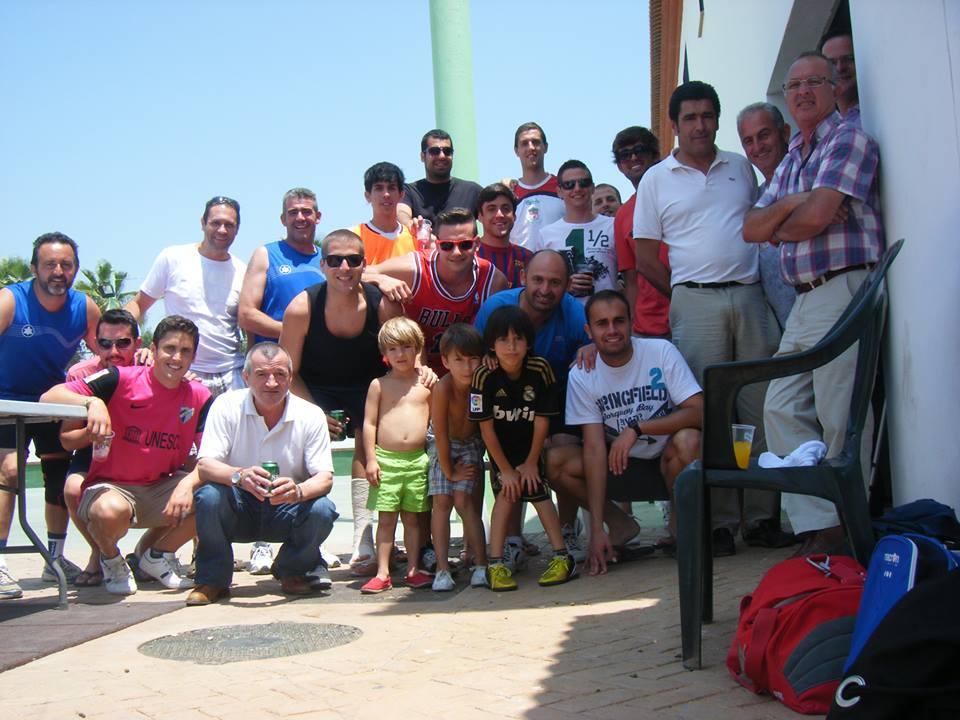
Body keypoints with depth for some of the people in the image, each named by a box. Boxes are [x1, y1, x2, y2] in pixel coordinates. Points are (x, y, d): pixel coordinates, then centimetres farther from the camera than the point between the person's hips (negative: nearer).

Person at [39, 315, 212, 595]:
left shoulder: (200, 398, -1)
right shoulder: (120, 380, -10)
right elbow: (49, 397, -15)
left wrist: (188, 483, -24)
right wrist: (93, 402, -34)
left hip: (162, 489, 4)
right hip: (111, 487, -3)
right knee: (111, 511, -39)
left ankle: (159, 556, 6)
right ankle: (112, 561, 1)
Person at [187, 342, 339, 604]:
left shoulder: (311, 415, -8)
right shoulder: (227, 406, -9)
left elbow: (325, 478, -14)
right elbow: (205, 466, -18)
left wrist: (298, 491, -38)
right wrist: (239, 476, -41)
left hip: (286, 512, 1)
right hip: (238, 511, -1)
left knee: (322, 510, -28)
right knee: (208, 495, -31)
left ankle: (291, 571, 4)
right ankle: (213, 580, -7)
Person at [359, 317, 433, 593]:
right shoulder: (379, 385, 3)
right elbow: (369, 423, 2)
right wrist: (371, 459, -5)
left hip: (417, 460, 1)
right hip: (386, 459, -1)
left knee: (412, 517, 8)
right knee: (386, 518, 2)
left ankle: (413, 570, 16)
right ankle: (382, 573, 7)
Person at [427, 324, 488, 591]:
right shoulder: (443, 388, -29)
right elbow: (441, 434, -21)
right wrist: (449, 471, -15)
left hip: (470, 444, 1)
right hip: (442, 446, -1)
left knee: (463, 500, -11)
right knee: (442, 501, -8)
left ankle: (481, 564, -9)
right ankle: (442, 568, -6)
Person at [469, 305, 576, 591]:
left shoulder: (540, 370, -23)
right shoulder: (484, 376, -25)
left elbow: (542, 420, -15)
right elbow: (486, 428, -18)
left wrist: (531, 462, -10)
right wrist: (505, 469, -13)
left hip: (532, 446, 1)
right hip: (501, 447, -1)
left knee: (538, 492, -9)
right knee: (506, 493, -12)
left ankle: (562, 557, -4)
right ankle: (495, 564, -10)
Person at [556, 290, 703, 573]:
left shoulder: (661, 352, -13)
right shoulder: (581, 375, -10)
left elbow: (698, 412, -21)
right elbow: (594, 449, -15)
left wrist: (637, 427, -30)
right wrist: (596, 528, -22)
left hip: (667, 464, -2)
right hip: (621, 467, 2)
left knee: (688, 440, -35)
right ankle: (621, 526, 2)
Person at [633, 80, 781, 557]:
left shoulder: (741, 168, 15)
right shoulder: (656, 180, 8)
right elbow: (645, 258, 6)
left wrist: (766, 280, 7)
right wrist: (687, 293, 2)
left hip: (750, 296, 2)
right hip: (696, 303, -2)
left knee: (760, 405, 1)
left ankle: (763, 512, 9)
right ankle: (719, 520, 2)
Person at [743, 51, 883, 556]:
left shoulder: (848, 139, -2)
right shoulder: (791, 159, 23)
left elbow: (816, 215, -16)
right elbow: (751, 229, 14)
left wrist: (779, 229, 5)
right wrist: (786, 205, -4)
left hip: (844, 290, -9)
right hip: (804, 300, 9)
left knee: (839, 419, -7)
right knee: (782, 410, 3)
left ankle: (841, 532, 3)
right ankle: (815, 523, 6)